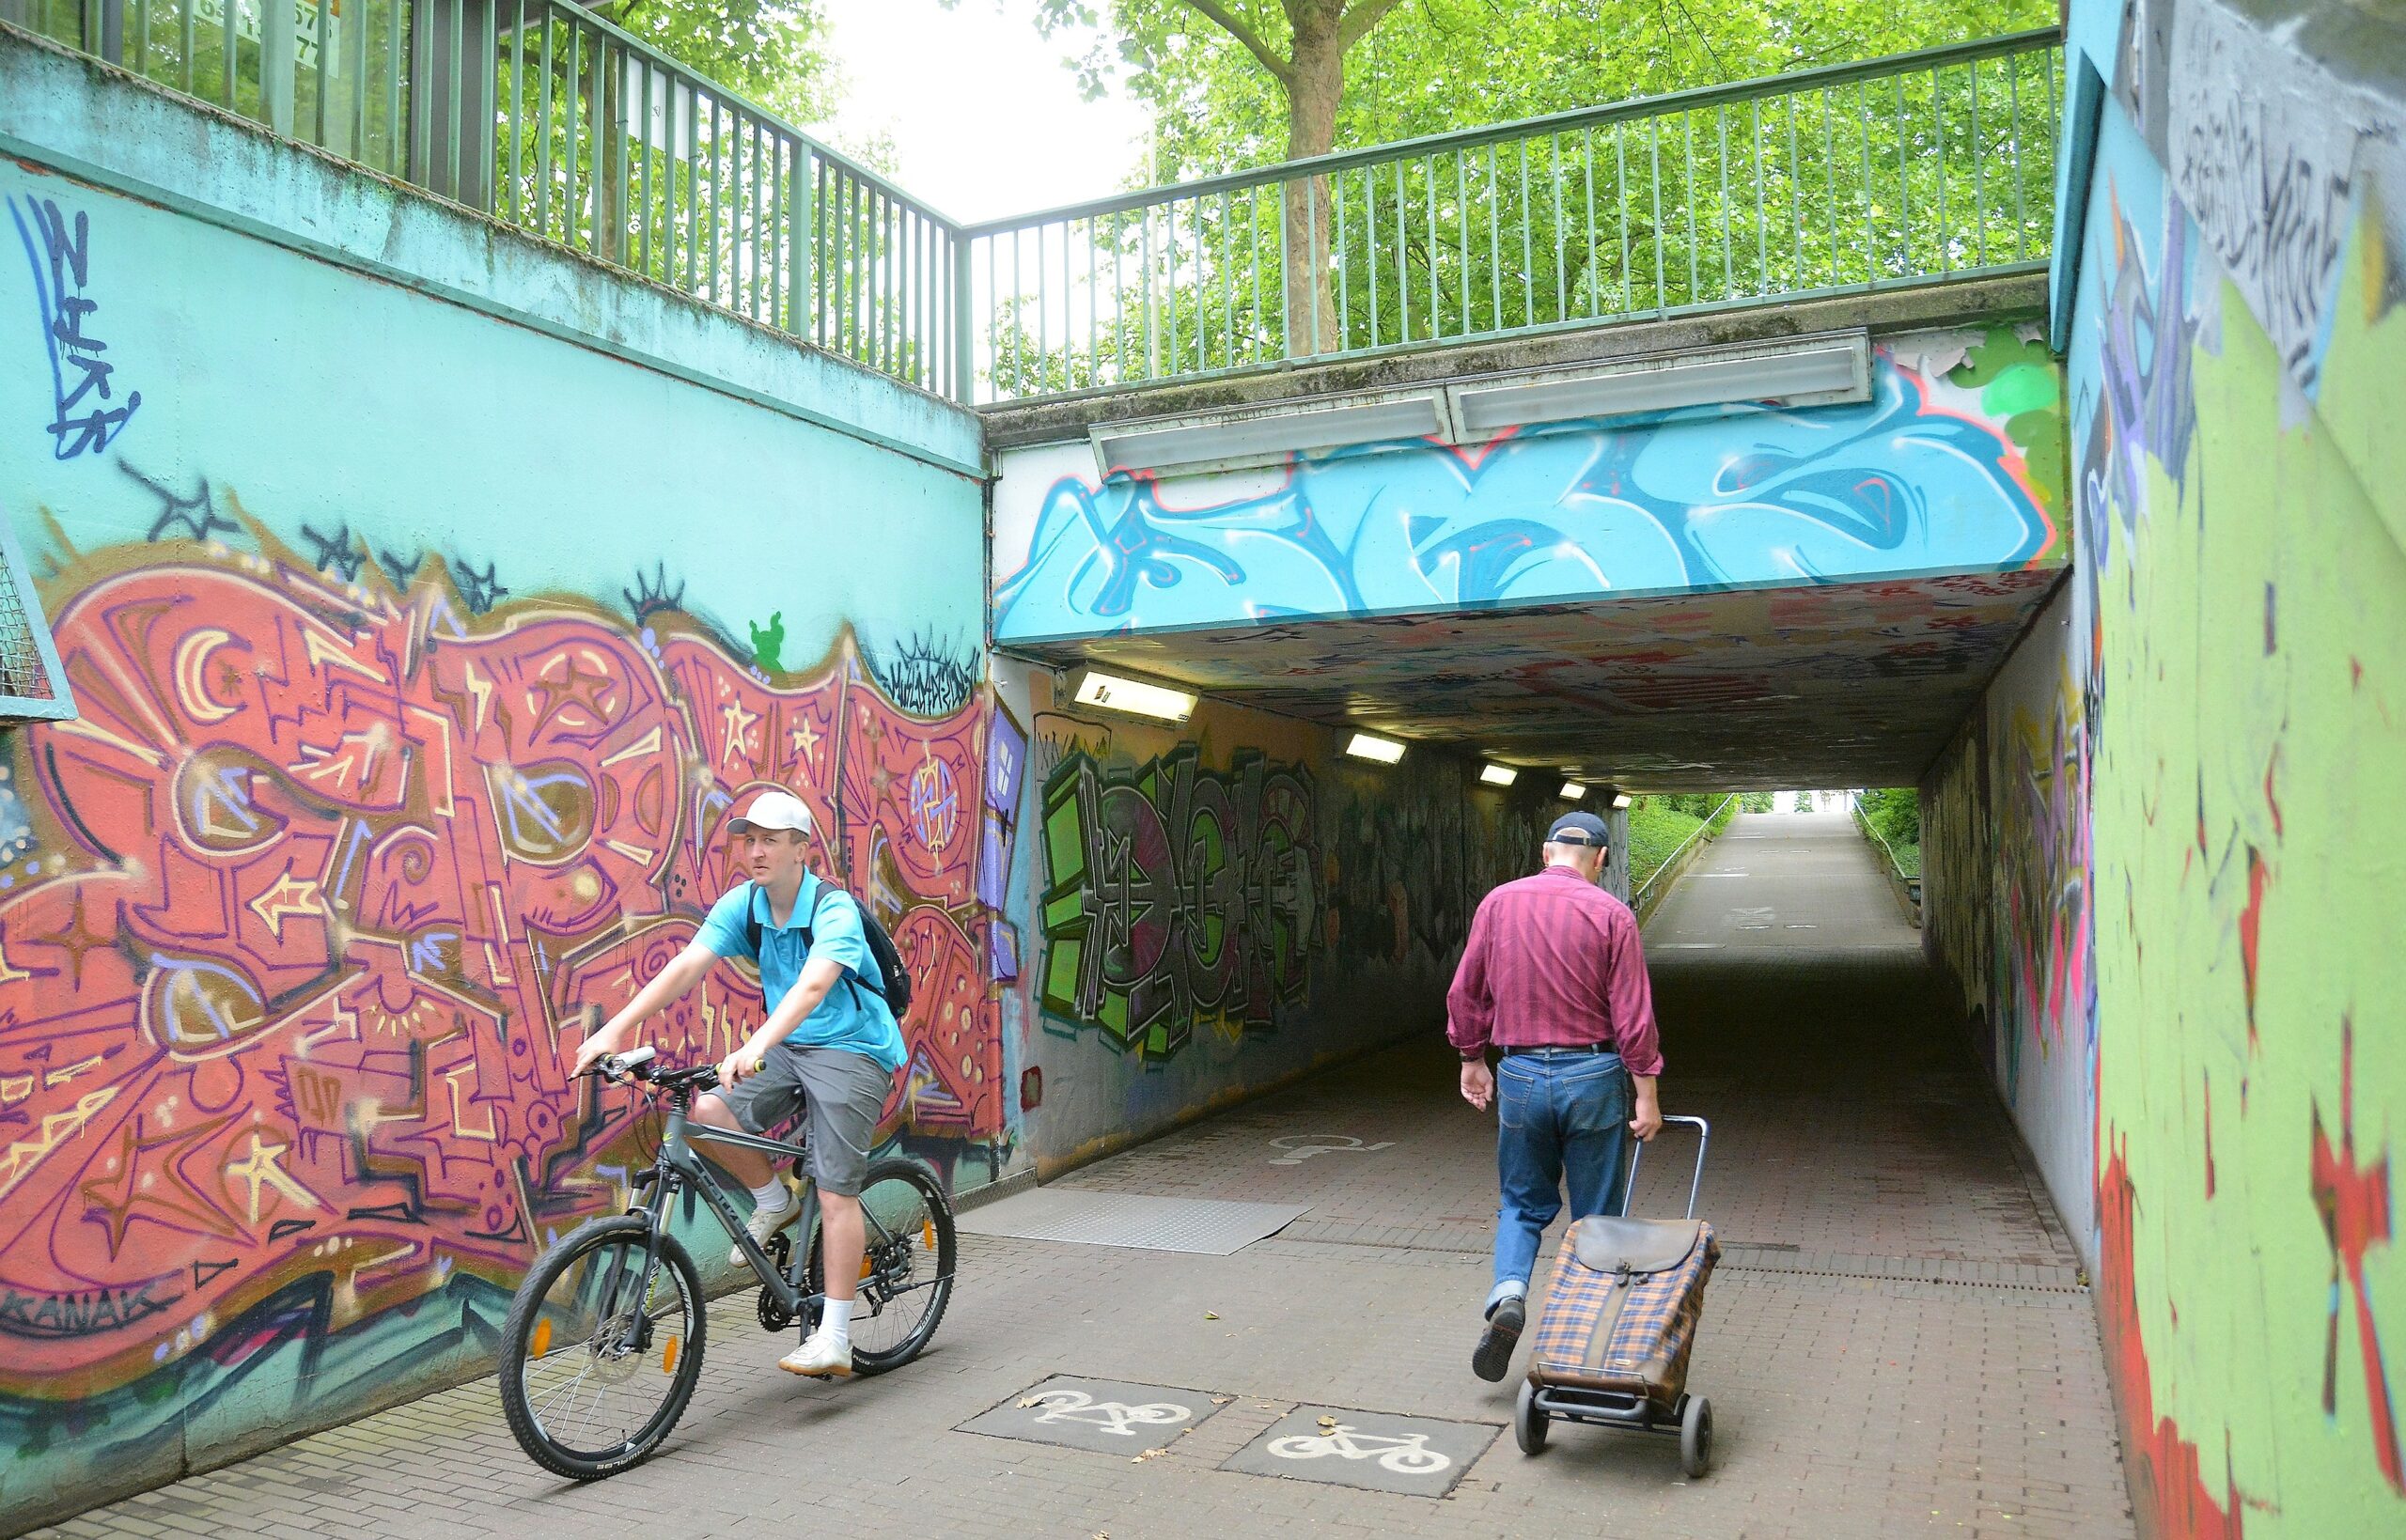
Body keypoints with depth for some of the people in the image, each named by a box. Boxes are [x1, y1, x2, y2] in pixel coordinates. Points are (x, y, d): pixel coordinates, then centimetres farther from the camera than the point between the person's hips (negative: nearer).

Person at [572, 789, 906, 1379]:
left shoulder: (834, 908, -21)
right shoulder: (743, 905, -4)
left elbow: (813, 985, -38)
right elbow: (686, 966, -13)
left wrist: (755, 1047, -53)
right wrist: (616, 1028, -25)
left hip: (852, 1051, -6)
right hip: (786, 1047, 6)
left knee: (835, 1193, -9)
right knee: (708, 1113, -18)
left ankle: (834, 1338, 0)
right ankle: (774, 1201, 9)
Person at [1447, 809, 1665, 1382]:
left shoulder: (1498, 903, 0)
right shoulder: (1611, 914, -9)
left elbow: (1465, 993, 4)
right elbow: (1633, 1015, -10)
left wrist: (1472, 1060, 17)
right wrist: (1646, 1095, -4)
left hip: (1519, 1076, 2)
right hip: (1593, 1076, -2)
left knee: (1523, 1202, 17)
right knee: (1595, 1212, 13)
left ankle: (1507, 1295, -5)